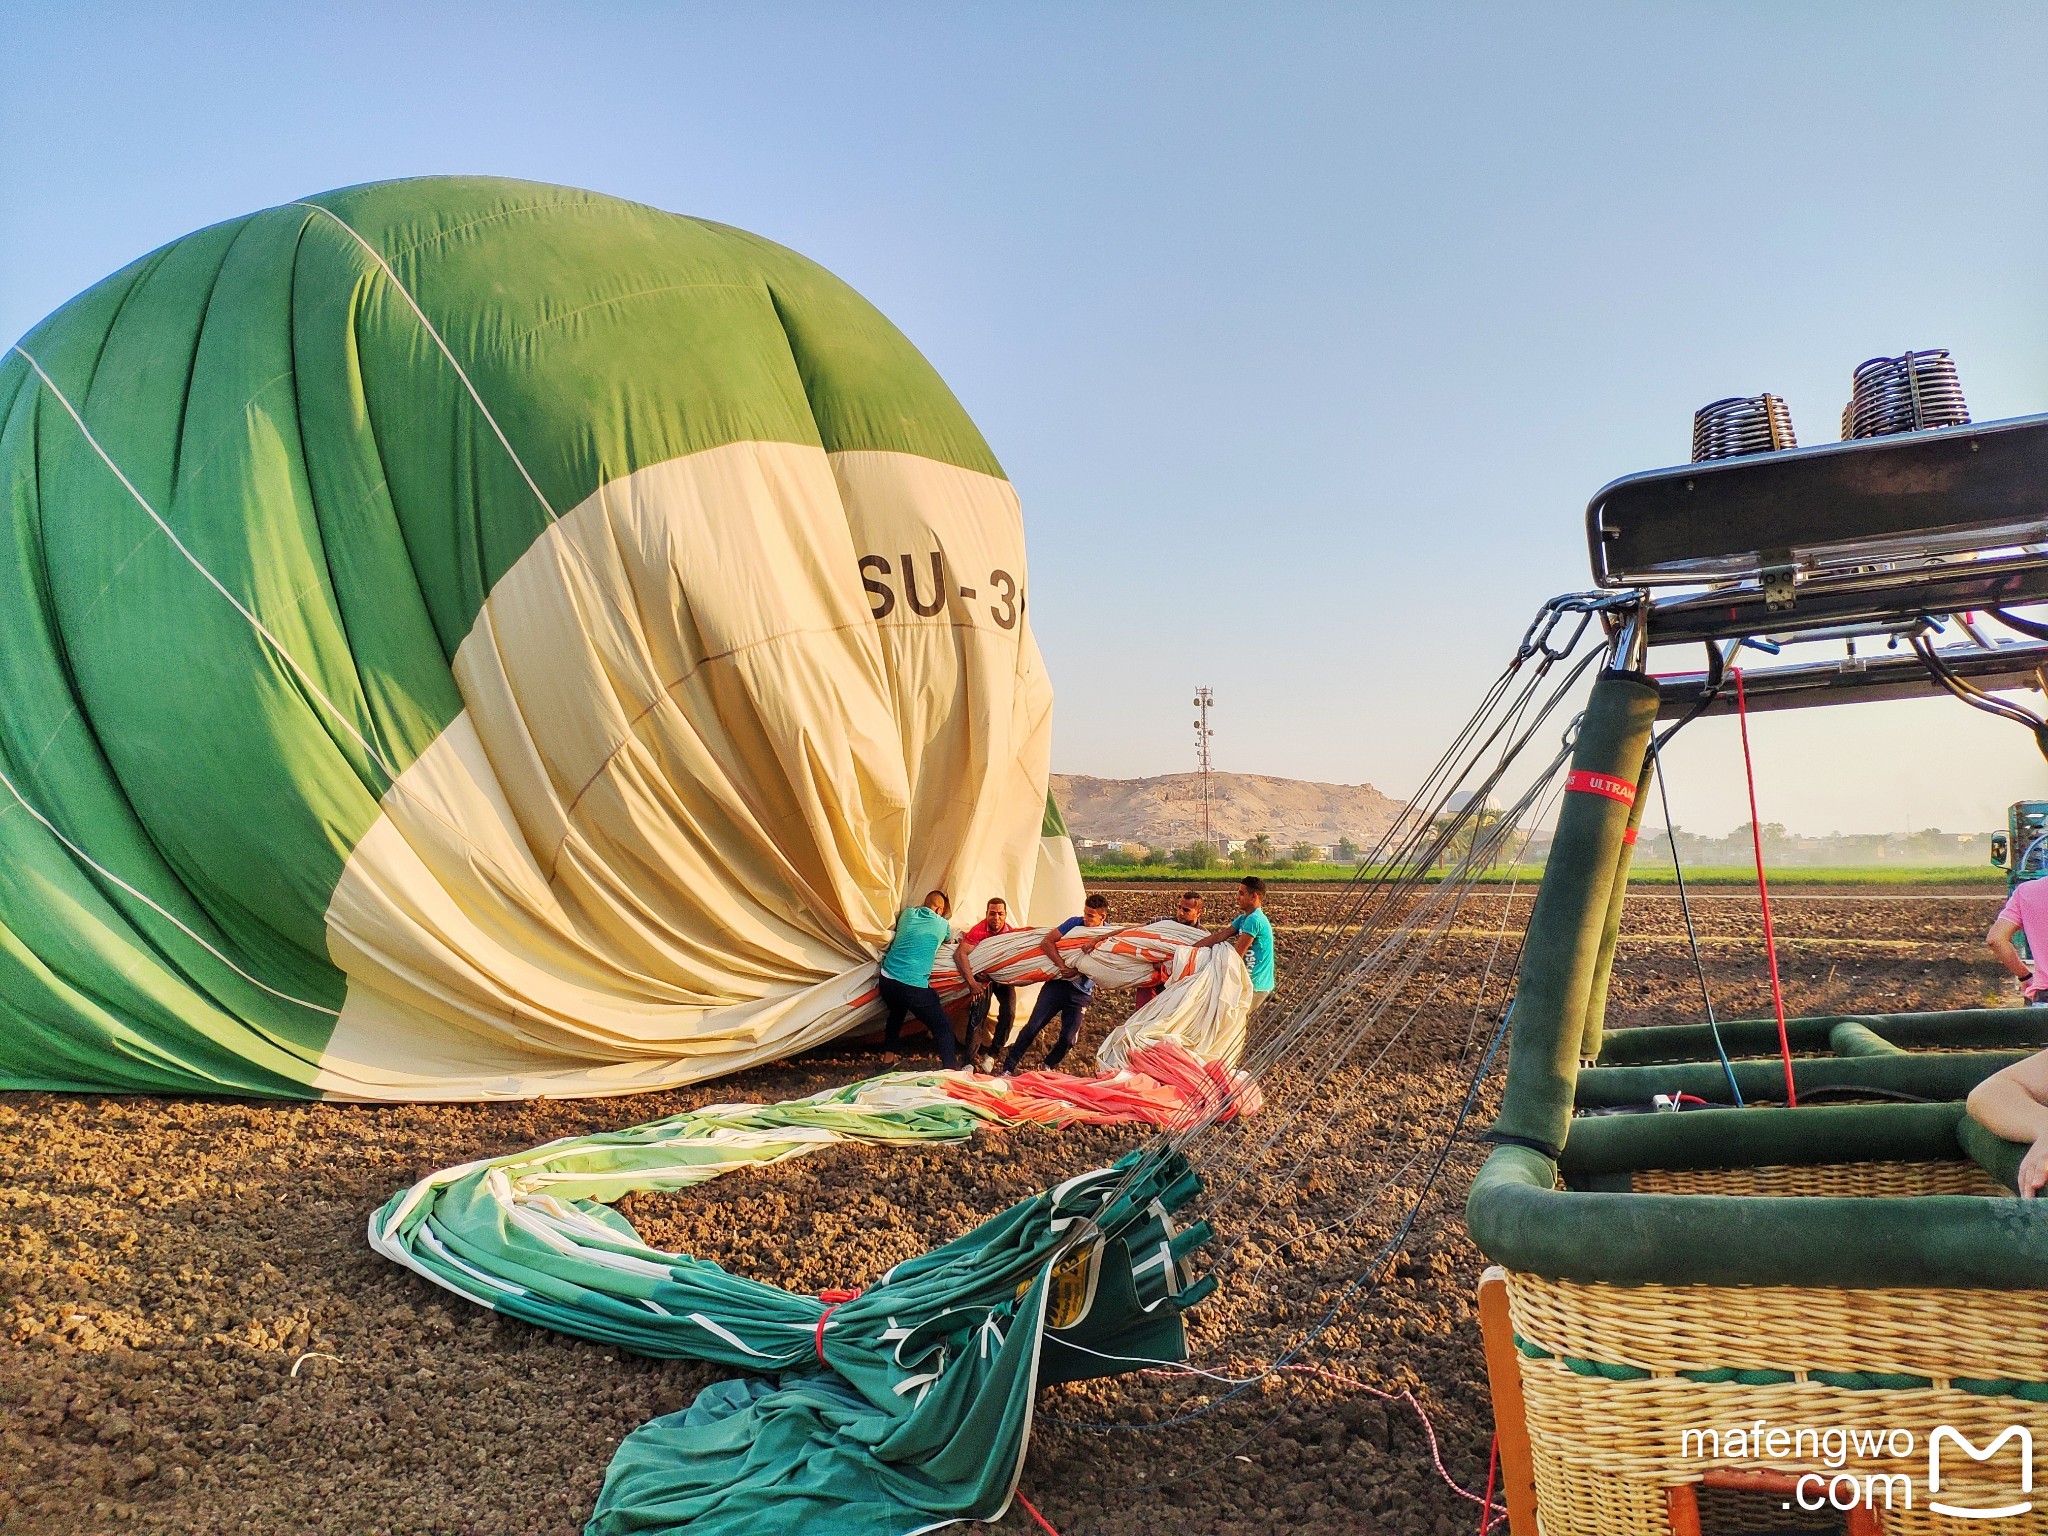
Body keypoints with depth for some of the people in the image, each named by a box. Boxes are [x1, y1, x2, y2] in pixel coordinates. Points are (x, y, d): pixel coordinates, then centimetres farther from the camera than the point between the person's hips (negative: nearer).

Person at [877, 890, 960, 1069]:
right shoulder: (942, 924, 3)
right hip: (914, 986, -5)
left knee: (896, 1014, 35)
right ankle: (949, 1071, -10)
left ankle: (888, 1056, 42)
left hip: (887, 980, 5)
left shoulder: (908, 913, 12)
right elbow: (948, 938, 27)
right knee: (943, 1027, 3)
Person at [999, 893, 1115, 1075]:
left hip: (1081, 993, 0)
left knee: (1068, 1039, -3)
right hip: (1057, 984, 0)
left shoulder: (1109, 933, -1)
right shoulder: (1075, 923, -2)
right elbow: (1047, 942, -9)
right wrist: (1062, 966, -17)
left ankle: (1048, 1067, 26)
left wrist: (1097, 939, -32)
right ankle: (1008, 1068, -2)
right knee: (1033, 1027, -9)